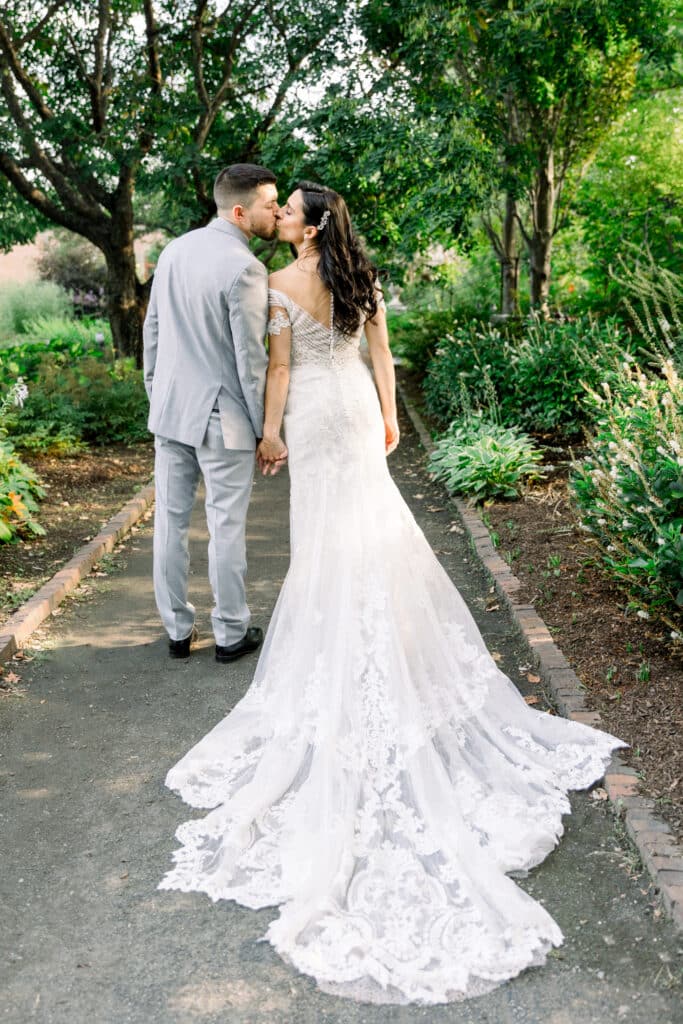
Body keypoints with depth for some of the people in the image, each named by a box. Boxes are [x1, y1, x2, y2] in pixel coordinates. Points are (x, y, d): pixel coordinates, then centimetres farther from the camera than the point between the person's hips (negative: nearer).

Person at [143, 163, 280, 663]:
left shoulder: (174, 250, 6)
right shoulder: (245, 269, -17)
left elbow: (152, 329, 12)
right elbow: (251, 360, -16)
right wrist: (266, 429, -7)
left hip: (170, 412, 7)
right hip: (222, 419, -7)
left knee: (171, 521, 11)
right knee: (226, 528, 5)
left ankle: (178, 630, 23)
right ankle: (231, 633, 18)